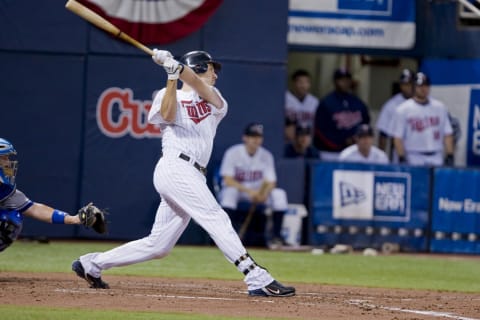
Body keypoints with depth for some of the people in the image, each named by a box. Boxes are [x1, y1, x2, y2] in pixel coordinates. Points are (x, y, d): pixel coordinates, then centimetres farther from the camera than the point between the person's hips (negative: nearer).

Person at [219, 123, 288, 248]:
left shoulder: (266, 156, -4)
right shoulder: (232, 153, -14)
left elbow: (270, 182, -6)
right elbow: (228, 180, -21)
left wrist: (263, 194, -31)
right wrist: (248, 191, -34)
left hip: (258, 192, 3)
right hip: (237, 189, -3)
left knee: (279, 194, -22)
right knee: (230, 192, -38)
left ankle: (275, 236, -15)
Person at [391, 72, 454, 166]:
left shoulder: (440, 107, 10)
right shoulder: (403, 110, -1)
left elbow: (447, 134, 10)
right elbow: (398, 137, -3)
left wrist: (450, 157, 1)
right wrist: (402, 159, -12)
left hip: (436, 161, 3)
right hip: (413, 161, -3)